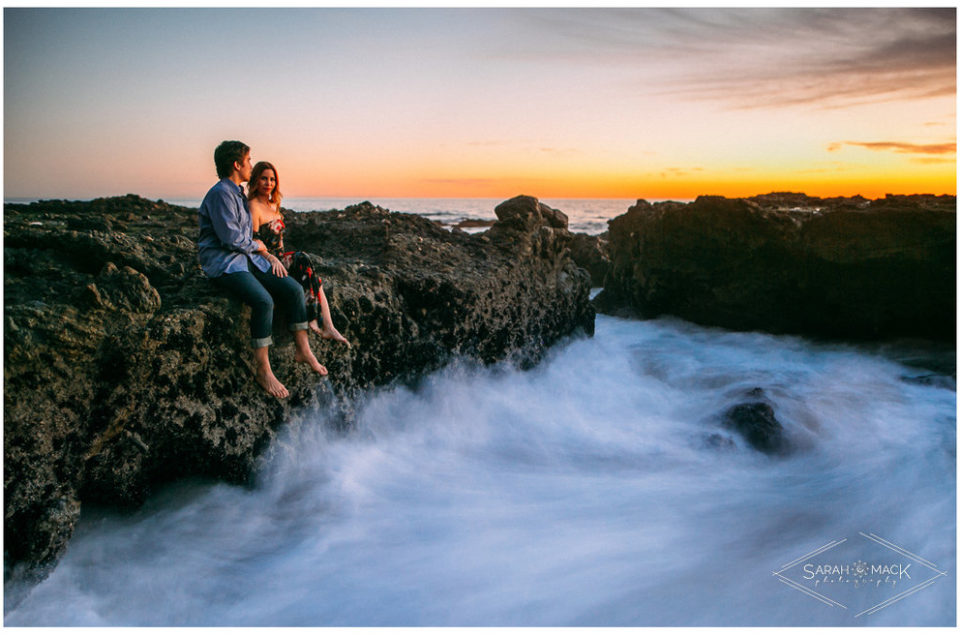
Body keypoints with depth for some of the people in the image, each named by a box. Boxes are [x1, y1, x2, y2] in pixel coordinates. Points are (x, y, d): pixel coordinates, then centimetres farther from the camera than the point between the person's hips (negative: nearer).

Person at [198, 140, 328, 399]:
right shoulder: (221, 193, -13)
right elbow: (231, 239, -19)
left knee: (293, 289, -6)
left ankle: (303, 349, 3)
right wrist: (258, 245, -2)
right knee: (263, 300, -31)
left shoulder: (238, 194, 19)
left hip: (247, 259, 9)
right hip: (223, 263, -9)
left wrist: (268, 255, 7)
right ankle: (262, 369, -20)